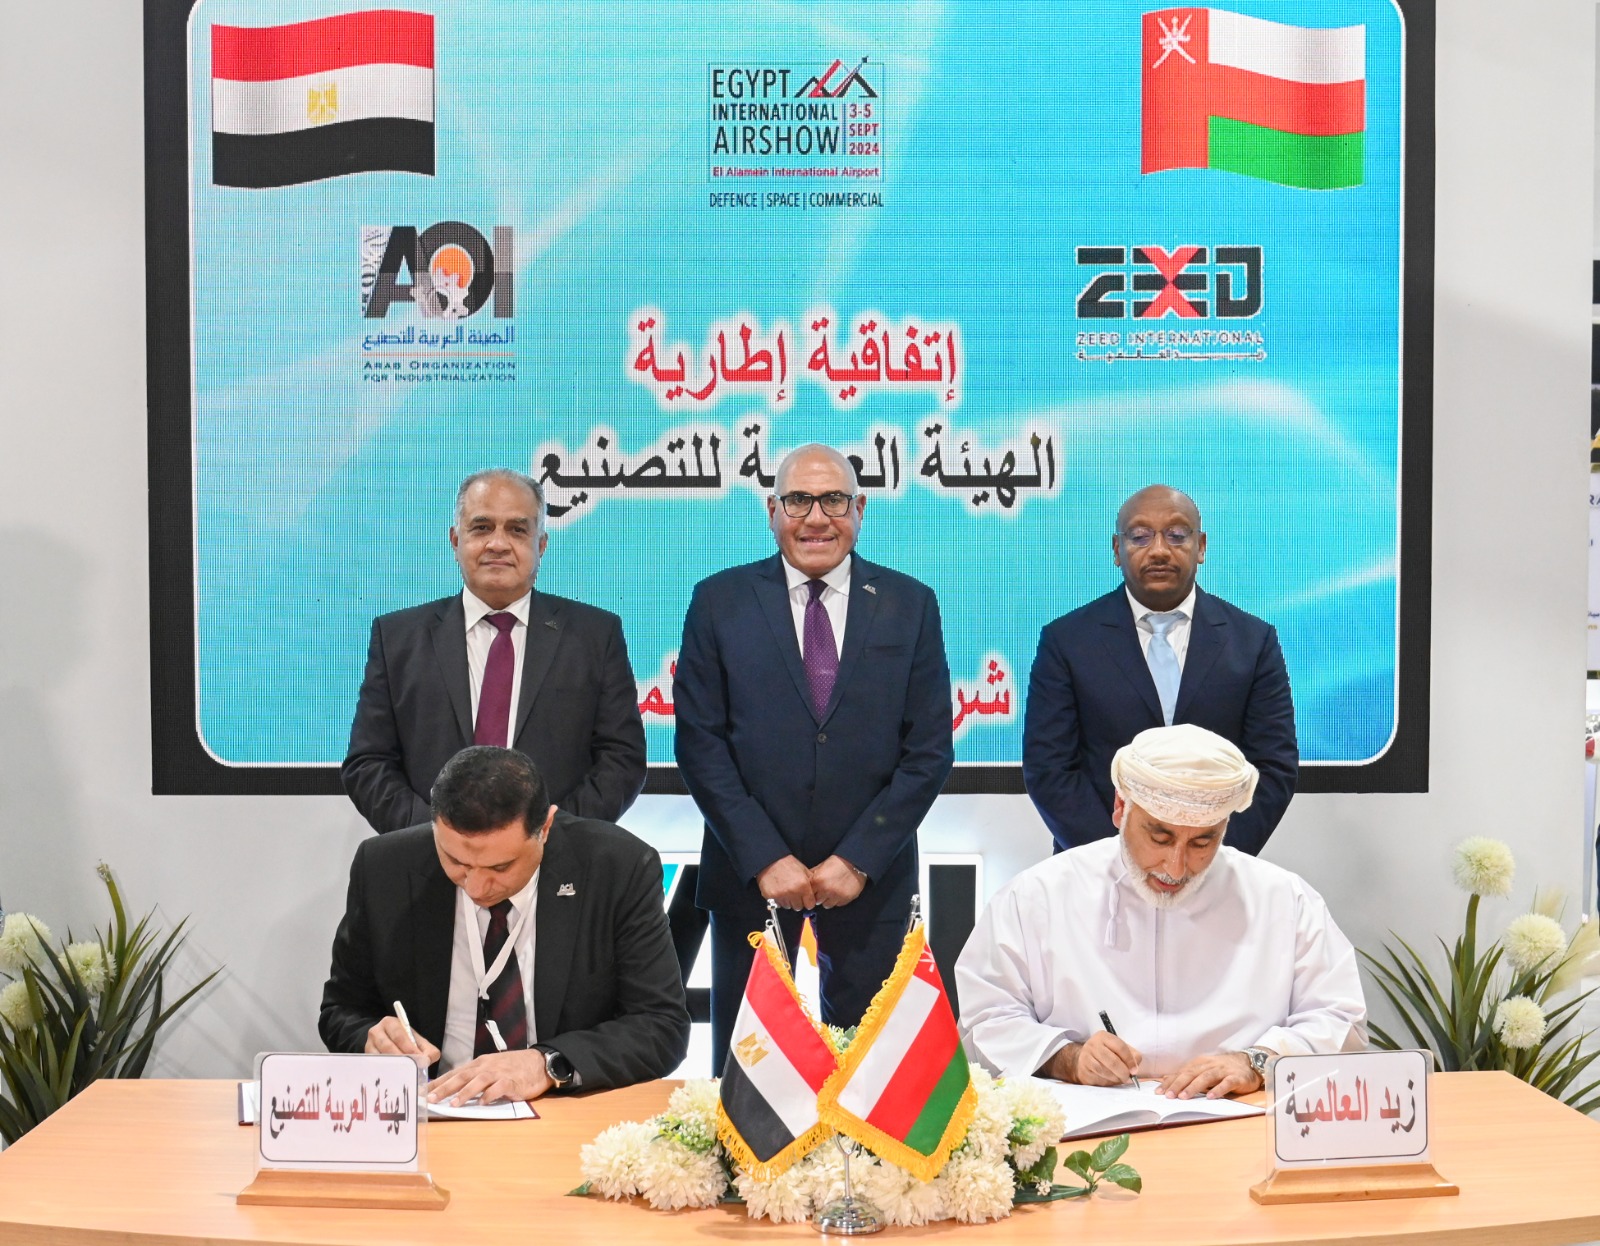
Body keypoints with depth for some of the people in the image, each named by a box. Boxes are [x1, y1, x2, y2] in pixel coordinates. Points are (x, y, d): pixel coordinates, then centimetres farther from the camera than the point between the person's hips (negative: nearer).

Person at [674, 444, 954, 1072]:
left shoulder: (910, 605, 3)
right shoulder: (719, 601, 2)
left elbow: (929, 750, 0)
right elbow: (700, 743, -2)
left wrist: (857, 860, -8)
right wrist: (765, 858, -10)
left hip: (870, 876, 0)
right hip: (751, 875, 0)